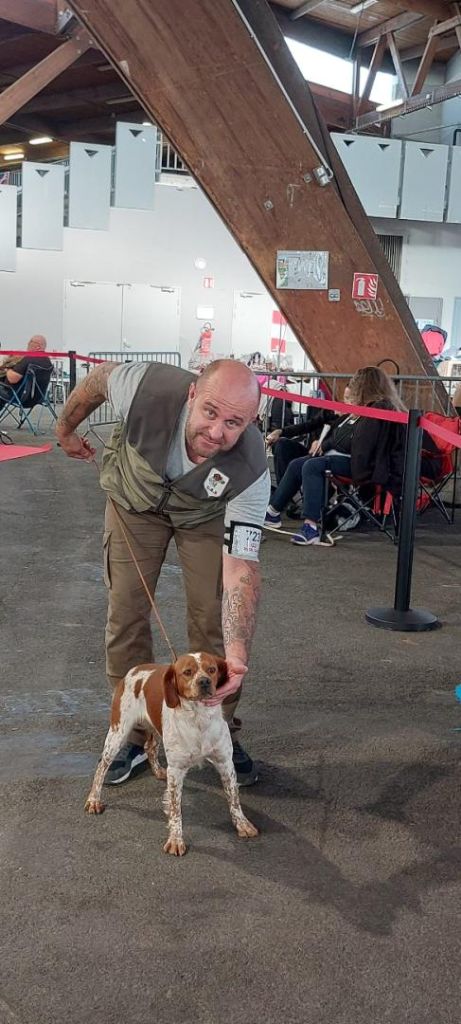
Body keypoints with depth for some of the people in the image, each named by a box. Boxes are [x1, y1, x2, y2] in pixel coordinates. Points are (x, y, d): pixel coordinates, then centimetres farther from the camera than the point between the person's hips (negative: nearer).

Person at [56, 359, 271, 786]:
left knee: (215, 619, -6)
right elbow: (99, 377, -15)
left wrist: (236, 655, -48)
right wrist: (66, 428, 3)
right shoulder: (146, 387, -40)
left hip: (206, 514, -1)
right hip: (135, 499, 1)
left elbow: (241, 567, -36)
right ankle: (134, 733, 17)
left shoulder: (250, 472, -39)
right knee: (125, 615, 0)